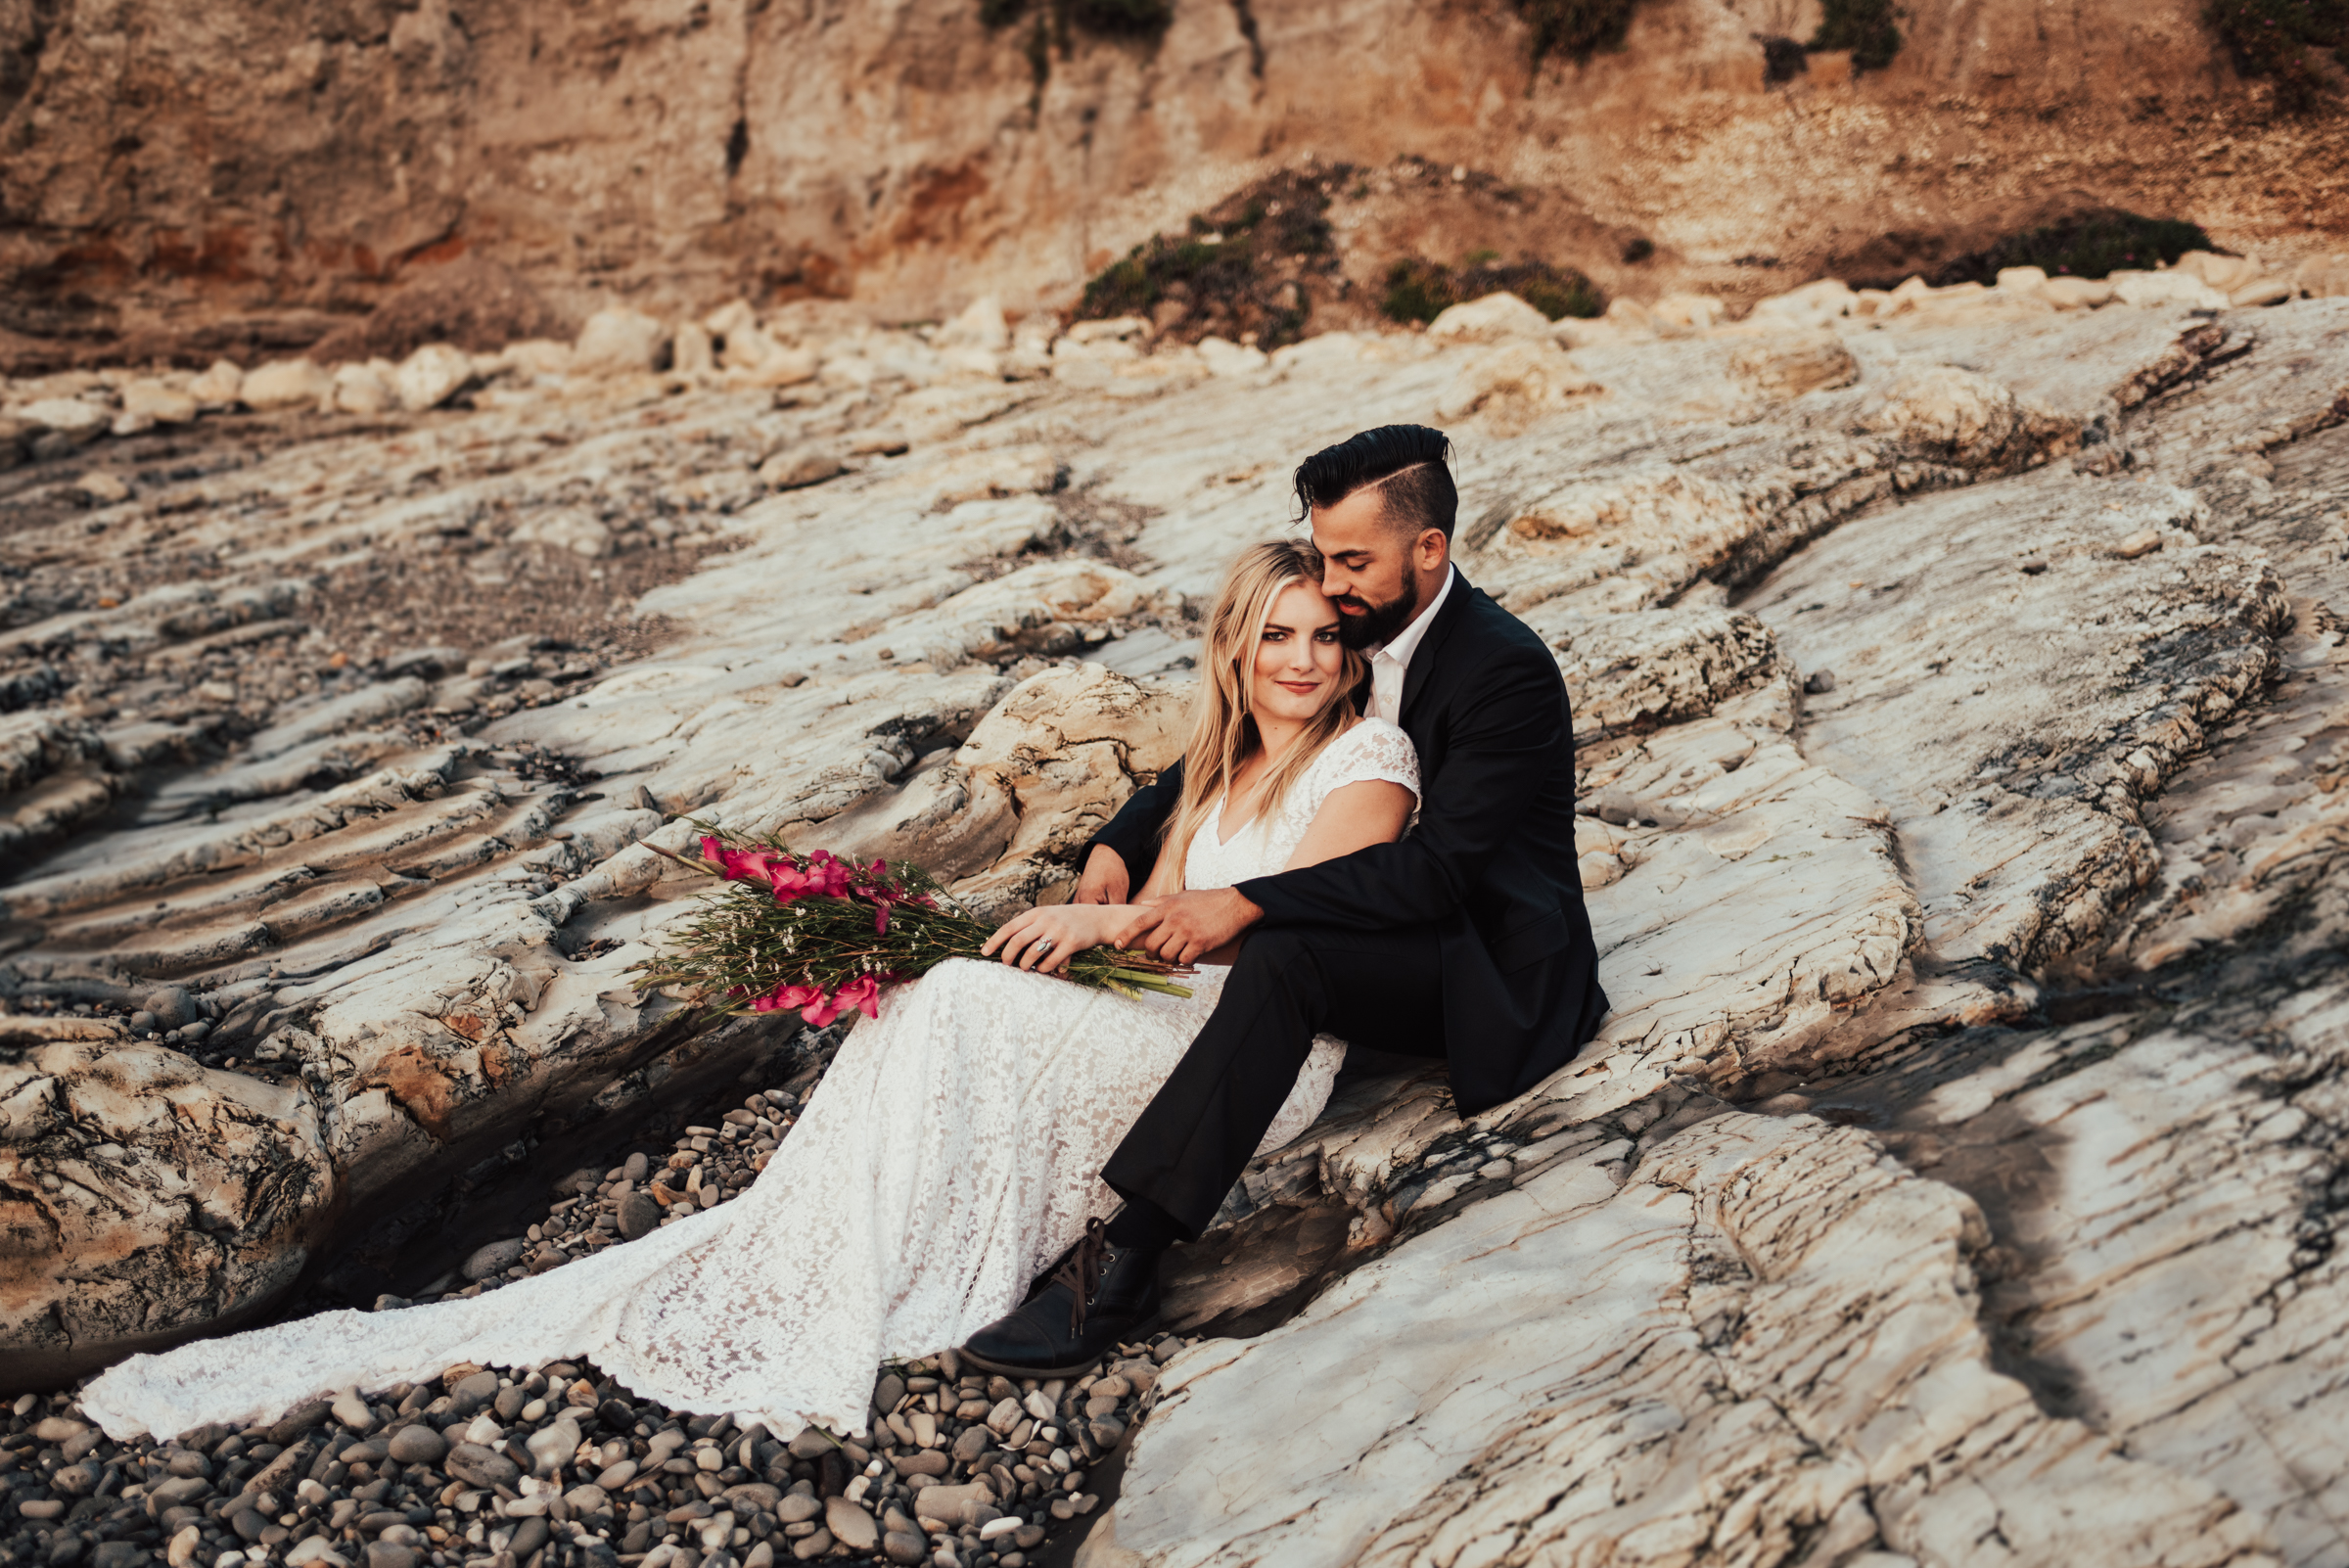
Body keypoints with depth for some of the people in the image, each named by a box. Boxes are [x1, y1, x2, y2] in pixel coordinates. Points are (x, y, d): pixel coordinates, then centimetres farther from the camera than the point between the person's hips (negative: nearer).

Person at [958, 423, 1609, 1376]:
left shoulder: (1507, 670, -22)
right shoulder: (1351, 632, 2)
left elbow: (1436, 868, -29)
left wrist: (1248, 903, -34)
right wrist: (1120, 847, -6)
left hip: (1490, 970, -9)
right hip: (1396, 926, 9)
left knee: (1282, 955, -35)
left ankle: (1123, 1266, -39)